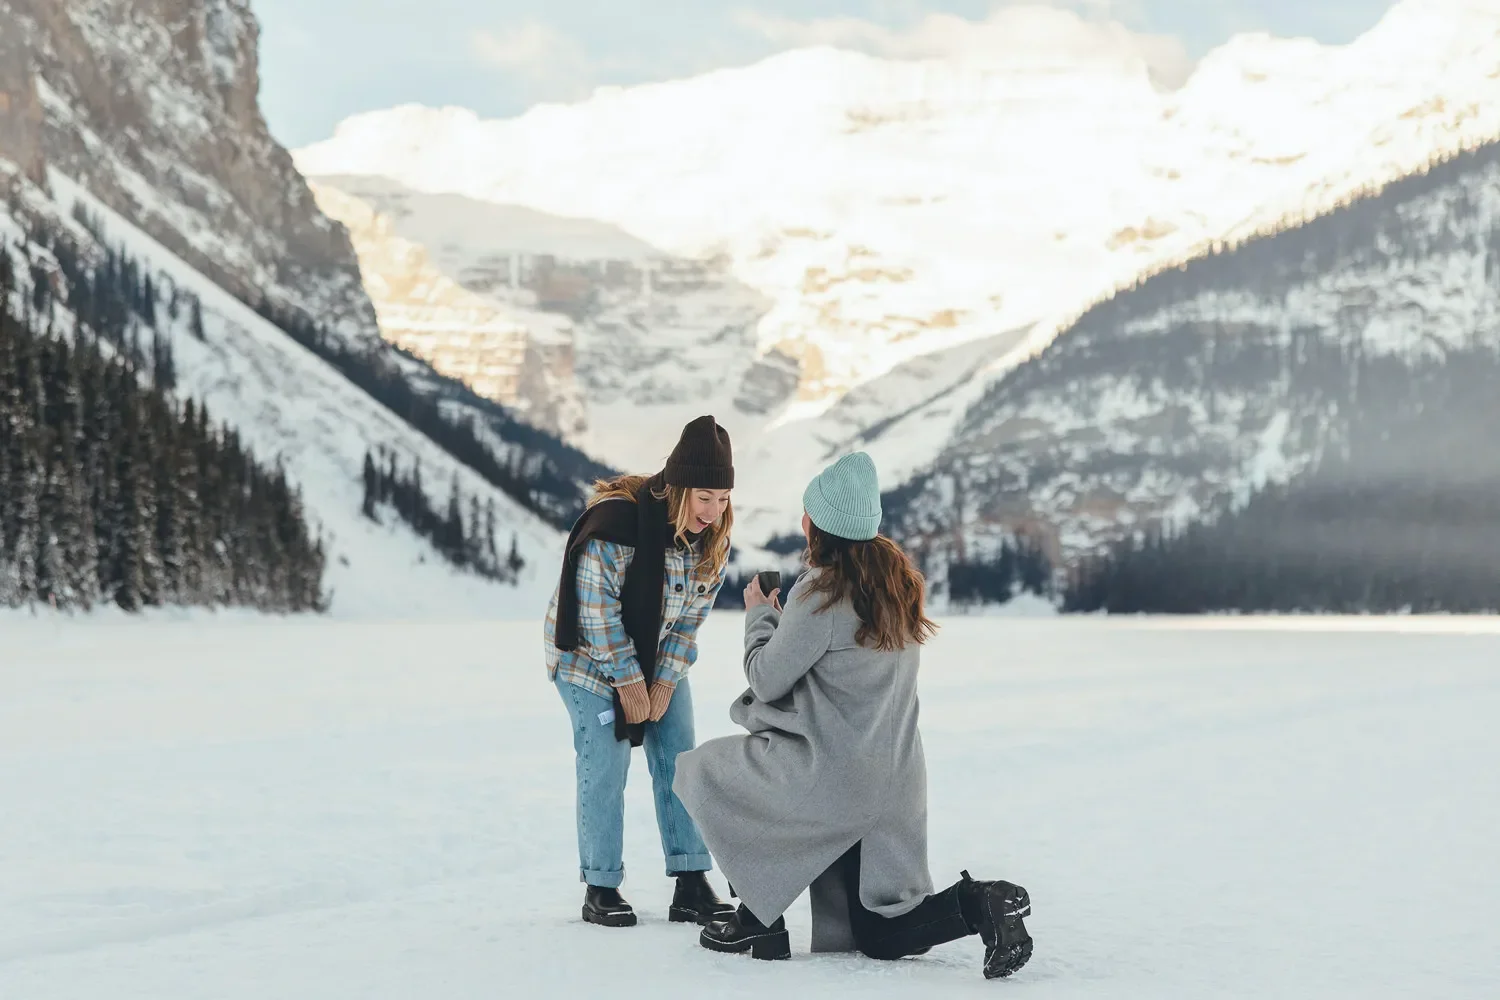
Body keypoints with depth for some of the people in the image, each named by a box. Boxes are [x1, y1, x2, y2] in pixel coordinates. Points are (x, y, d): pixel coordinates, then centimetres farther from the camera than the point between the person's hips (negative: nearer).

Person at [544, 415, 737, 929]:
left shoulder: (712, 540, -10)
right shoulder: (615, 525, -31)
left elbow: (691, 615, -2)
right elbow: (598, 612, -25)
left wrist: (665, 682, -8)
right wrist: (627, 681, -19)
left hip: (658, 661, 6)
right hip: (590, 657, -6)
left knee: (678, 760, 0)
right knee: (606, 766, -10)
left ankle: (691, 887, 3)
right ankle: (601, 890, 1)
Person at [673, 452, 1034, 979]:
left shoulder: (821, 592, -17)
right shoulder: (899, 581, 7)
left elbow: (767, 680, -8)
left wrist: (759, 614, 8)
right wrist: (781, 617, 19)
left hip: (827, 776, -8)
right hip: (893, 784, 8)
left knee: (703, 772, 19)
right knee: (883, 936, 17)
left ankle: (759, 922, 15)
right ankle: (976, 904, -10)